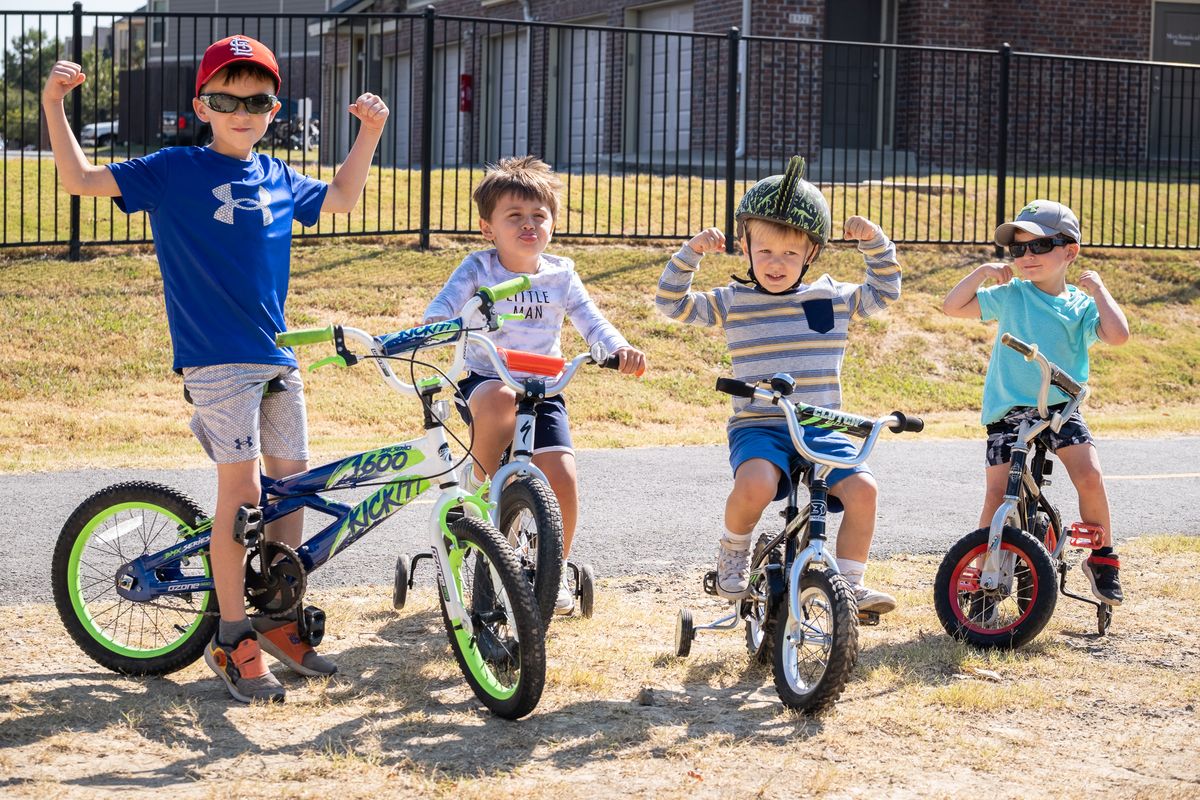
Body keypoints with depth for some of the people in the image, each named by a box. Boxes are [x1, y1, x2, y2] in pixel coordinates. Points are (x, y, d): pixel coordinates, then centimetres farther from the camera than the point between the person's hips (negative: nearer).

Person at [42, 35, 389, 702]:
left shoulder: (280, 179, 11)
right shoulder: (173, 171, -4)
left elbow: (341, 199, 28)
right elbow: (80, 180, -6)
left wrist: (371, 131, 18)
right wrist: (55, 105, -17)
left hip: (277, 357, 6)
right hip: (216, 358, -6)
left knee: (291, 481, 9)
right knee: (241, 489, -9)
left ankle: (279, 619, 23)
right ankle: (234, 640, 0)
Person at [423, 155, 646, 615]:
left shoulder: (561, 275, 4)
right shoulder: (479, 270, -5)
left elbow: (591, 321, -3)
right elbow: (442, 306, -17)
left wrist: (620, 348, -24)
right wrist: (437, 327, -41)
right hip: (485, 380, -3)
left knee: (561, 477, -17)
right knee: (501, 399, -41)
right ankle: (479, 480, -13)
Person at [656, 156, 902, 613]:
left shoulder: (834, 299, 11)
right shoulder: (732, 302, 6)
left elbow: (884, 292, 20)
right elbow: (672, 303, 3)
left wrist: (875, 242, 5)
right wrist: (691, 253, -9)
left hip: (822, 429, 3)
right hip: (758, 427, -2)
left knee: (862, 487, -22)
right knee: (755, 484, -34)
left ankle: (850, 585, -6)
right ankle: (733, 554, -3)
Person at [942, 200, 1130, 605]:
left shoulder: (1081, 304, 2)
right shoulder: (1010, 295, 2)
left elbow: (1117, 334, -15)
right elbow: (953, 306, 1)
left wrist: (1098, 289, -10)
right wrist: (982, 272, -8)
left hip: (1061, 406, 0)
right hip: (1008, 409, 0)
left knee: (1089, 476, -18)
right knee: (998, 492, -9)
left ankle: (1101, 557, 4)